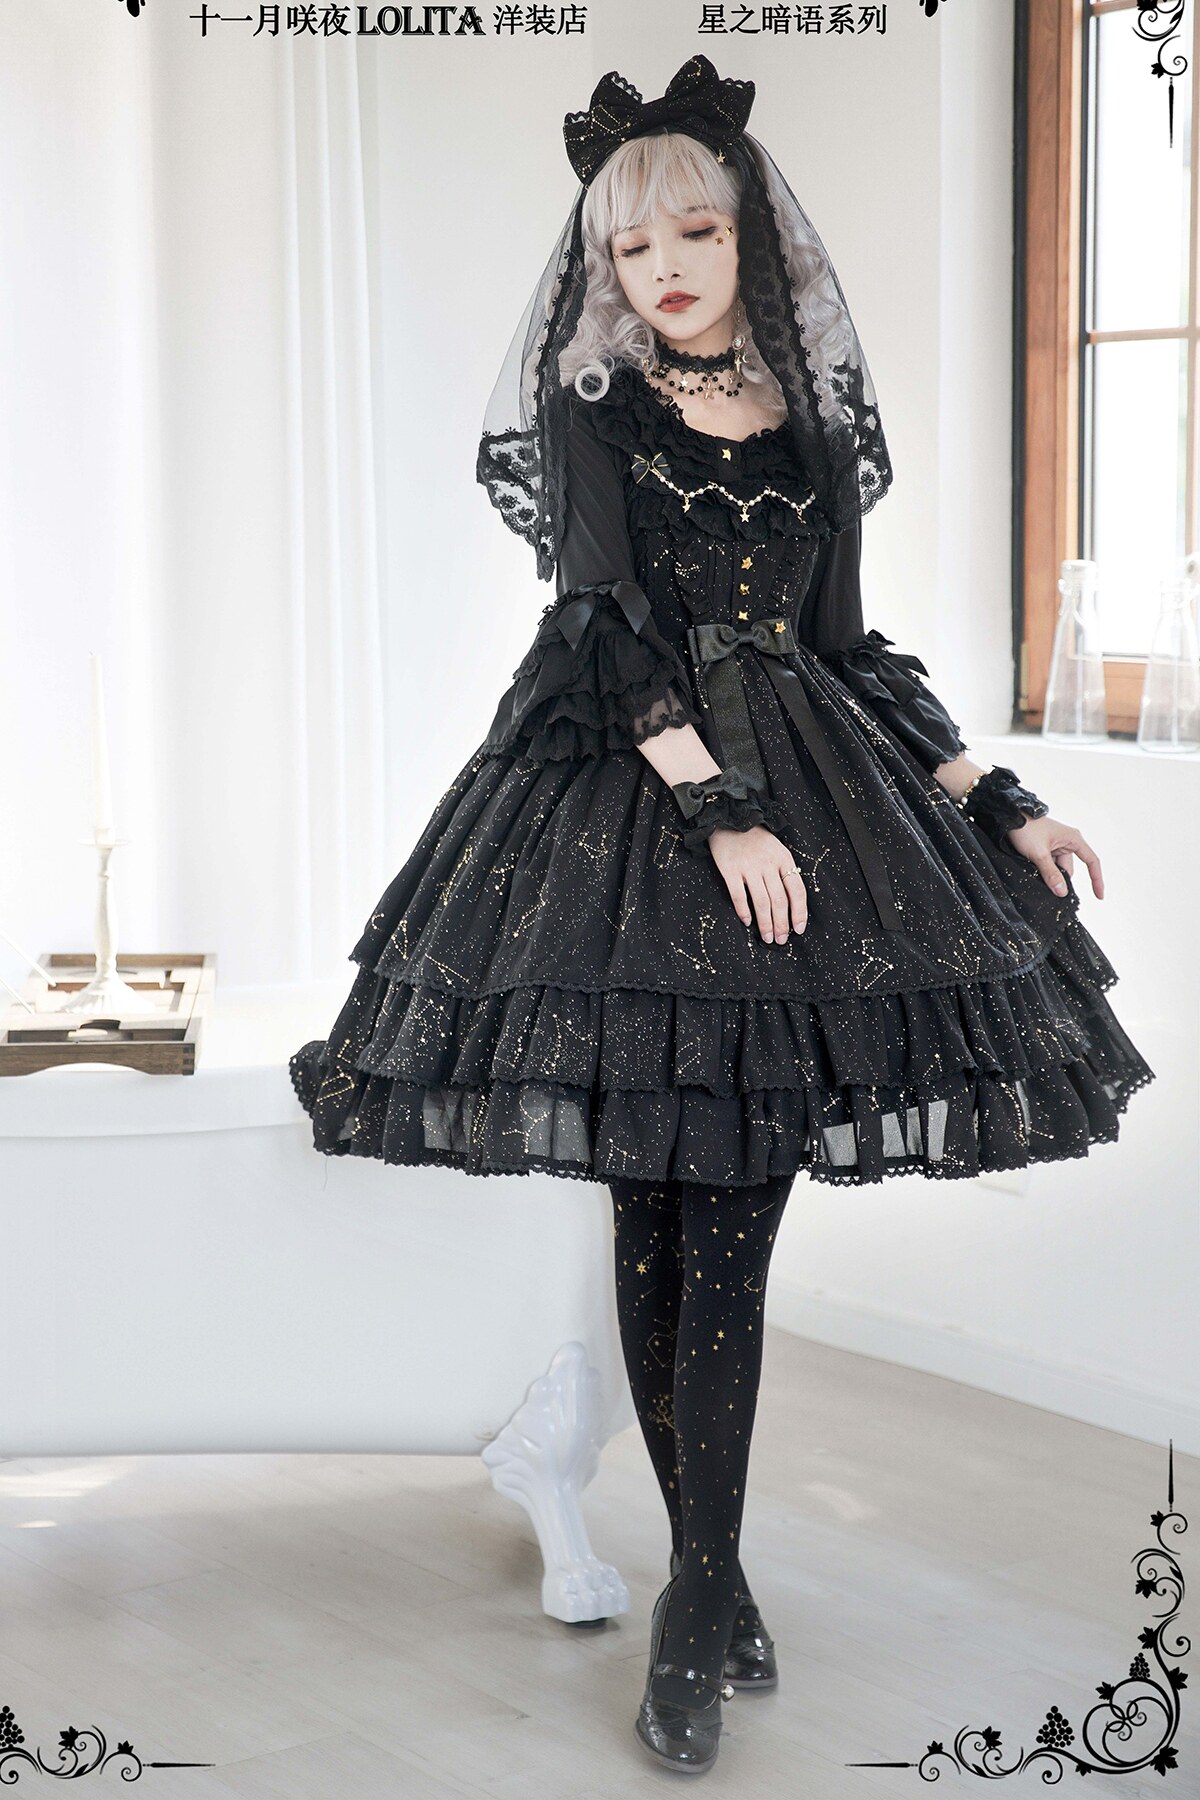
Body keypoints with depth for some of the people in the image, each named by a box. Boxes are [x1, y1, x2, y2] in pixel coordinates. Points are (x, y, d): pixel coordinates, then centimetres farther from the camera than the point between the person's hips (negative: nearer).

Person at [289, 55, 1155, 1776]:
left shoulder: (817, 434, 14)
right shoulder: (587, 412, 5)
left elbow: (851, 654, 17)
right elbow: (608, 624, -7)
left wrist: (1001, 808, 12)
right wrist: (720, 807, -18)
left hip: (803, 791, 2)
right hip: (621, 794, -2)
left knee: (729, 1228, -4)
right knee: (661, 1221, -1)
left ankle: (702, 1600, -1)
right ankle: (712, 1579, 10)